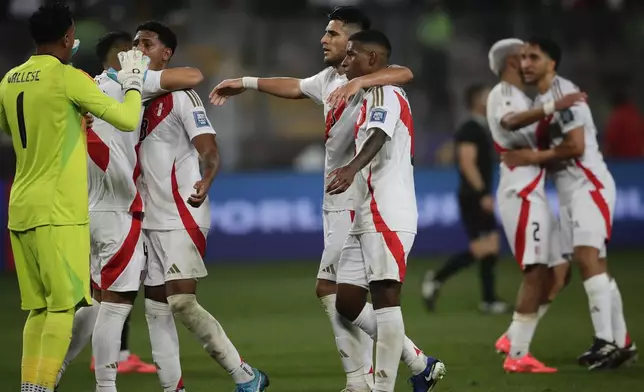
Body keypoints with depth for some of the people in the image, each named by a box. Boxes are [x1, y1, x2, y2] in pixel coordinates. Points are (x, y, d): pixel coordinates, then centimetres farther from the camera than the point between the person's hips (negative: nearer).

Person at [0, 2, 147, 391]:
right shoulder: (68, 78, -10)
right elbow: (127, 120, -9)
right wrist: (133, 82, 10)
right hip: (58, 212, -7)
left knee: (39, 308, 9)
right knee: (64, 306, -6)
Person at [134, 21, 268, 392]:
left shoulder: (181, 95, -11)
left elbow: (210, 151, -19)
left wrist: (205, 183, -39)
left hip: (182, 217, -9)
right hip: (153, 219, 9)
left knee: (182, 301, -15)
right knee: (156, 301, 7)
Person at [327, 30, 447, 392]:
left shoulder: (384, 94, -8)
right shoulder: (374, 98, 23)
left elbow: (378, 136, -28)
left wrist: (352, 168, -45)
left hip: (387, 215, -10)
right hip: (367, 218, 10)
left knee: (385, 296, -11)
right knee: (348, 301, 6)